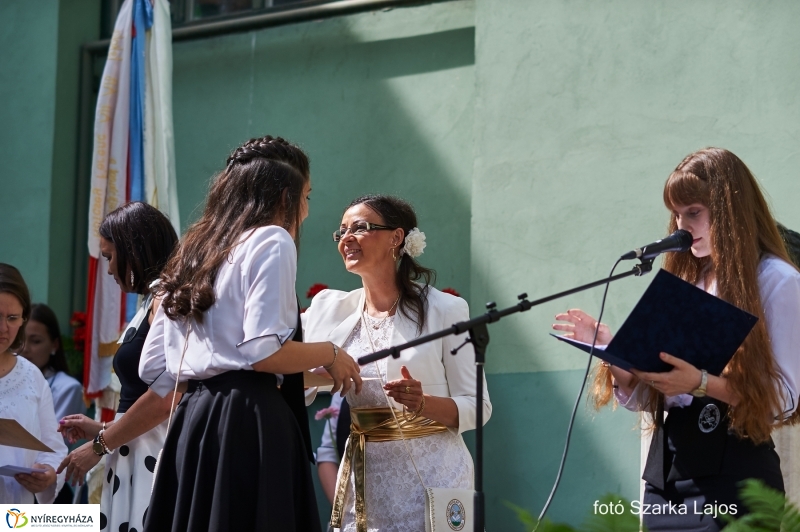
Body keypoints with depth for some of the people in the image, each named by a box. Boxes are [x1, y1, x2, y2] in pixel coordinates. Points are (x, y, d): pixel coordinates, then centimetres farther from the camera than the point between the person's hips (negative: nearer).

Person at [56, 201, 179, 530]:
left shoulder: (165, 301, -10)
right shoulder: (151, 304, 18)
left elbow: (164, 398, -18)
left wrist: (99, 446, -9)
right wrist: (102, 430, 19)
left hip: (153, 455, -9)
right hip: (136, 455, 9)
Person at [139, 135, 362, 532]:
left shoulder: (195, 251, 21)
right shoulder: (272, 240, -2)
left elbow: (153, 369, 19)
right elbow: (263, 350, -14)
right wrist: (330, 354, 1)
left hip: (192, 423, 8)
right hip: (247, 422, -8)